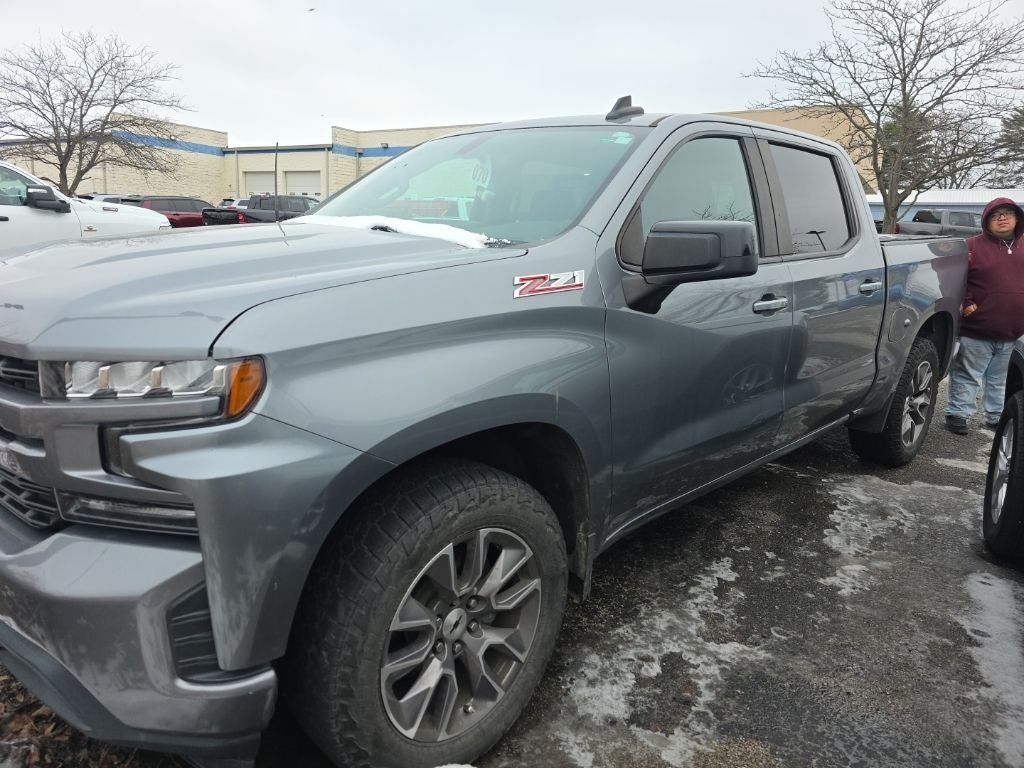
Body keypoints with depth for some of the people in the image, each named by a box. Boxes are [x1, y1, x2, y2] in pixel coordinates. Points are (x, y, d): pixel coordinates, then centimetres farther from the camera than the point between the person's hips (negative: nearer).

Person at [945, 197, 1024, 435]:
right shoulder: (972, 246, -5)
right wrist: (965, 303, -14)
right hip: (976, 331, -5)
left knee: (1001, 380, 16)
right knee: (967, 376, 2)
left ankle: (996, 416, 27)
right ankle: (958, 413, 11)